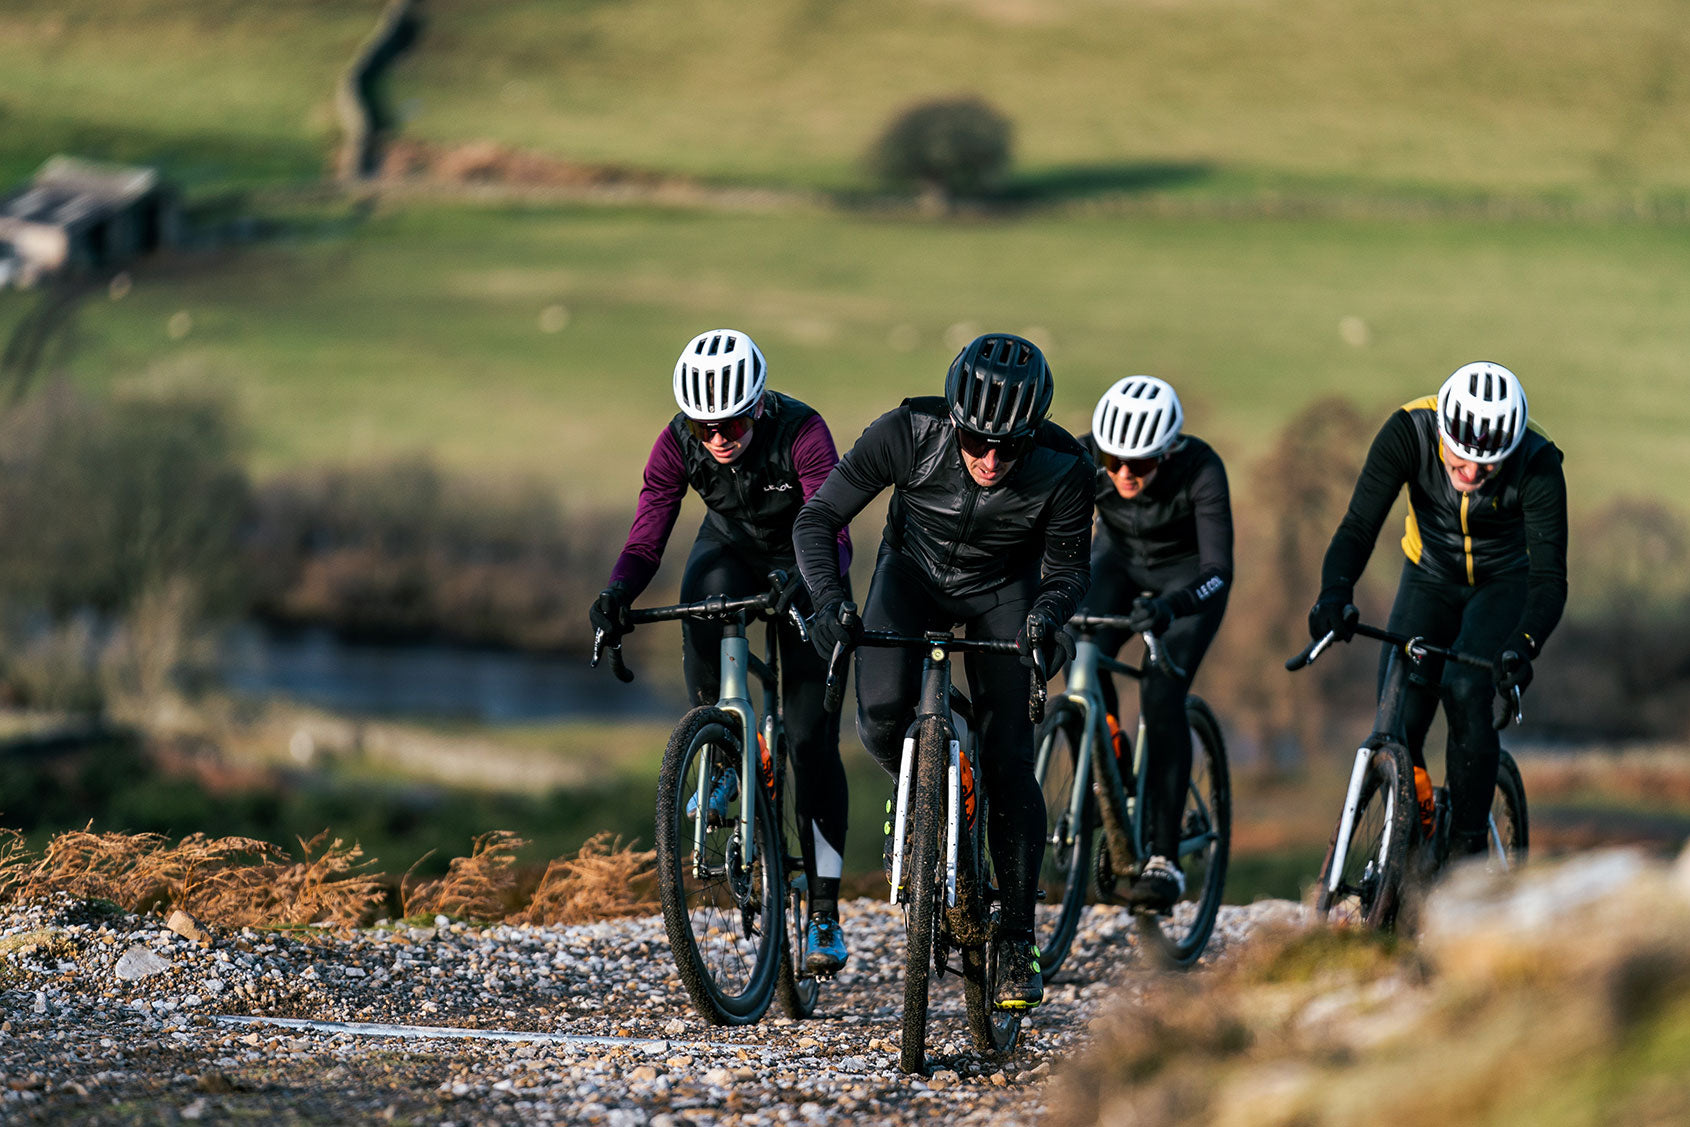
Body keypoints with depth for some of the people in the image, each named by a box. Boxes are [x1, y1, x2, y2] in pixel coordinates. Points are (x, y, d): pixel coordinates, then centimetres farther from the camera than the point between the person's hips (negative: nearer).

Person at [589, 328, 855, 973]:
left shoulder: (801, 433, -33)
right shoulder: (678, 444, -24)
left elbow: (832, 532, -41)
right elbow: (645, 542, -25)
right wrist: (616, 594, -45)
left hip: (802, 564, -2)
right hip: (731, 548, 2)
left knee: (812, 738, -9)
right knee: (702, 600, -37)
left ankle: (825, 915, -2)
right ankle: (722, 761, -18)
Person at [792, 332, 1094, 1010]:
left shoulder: (1063, 470, -31)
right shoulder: (907, 434, -32)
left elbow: (1067, 566, -14)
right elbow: (817, 519, -22)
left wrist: (1049, 616, -36)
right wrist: (827, 598, -39)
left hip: (1002, 592, 0)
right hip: (914, 572, 0)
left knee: (1008, 764, -10)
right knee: (882, 720, -25)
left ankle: (1018, 941, 2)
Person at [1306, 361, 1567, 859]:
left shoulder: (1538, 466, -32)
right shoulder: (1409, 431, -29)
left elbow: (1549, 577, -33)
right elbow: (1359, 526, -32)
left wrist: (1523, 645, -52)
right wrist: (1335, 590, -52)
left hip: (1505, 584, -2)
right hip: (1430, 579, 2)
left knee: (1466, 692, -28)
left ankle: (1468, 846, -15)